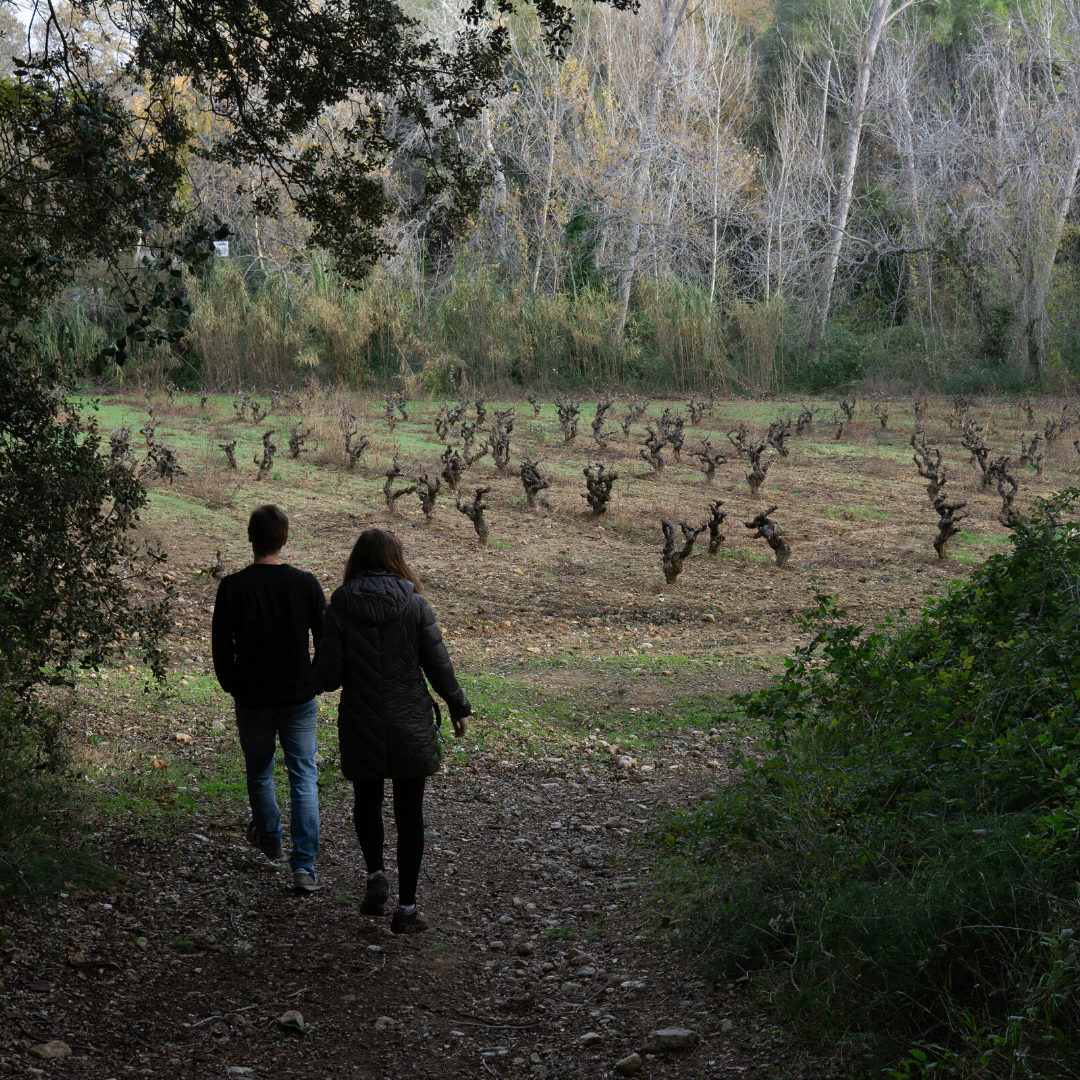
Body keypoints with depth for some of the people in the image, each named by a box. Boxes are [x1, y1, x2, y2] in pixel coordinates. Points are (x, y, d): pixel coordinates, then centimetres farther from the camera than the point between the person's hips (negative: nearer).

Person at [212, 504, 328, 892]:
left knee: (259, 773, 22)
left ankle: (269, 838, 44)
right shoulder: (306, 584, -8)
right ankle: (304, 867, -5)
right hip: (300, 700, 0)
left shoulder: (233, 587, -10)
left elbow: (221, 646, -4)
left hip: (252, 701, 0)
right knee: (304, 778, 3)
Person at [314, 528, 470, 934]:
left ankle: (376, 874, 4)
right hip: (410, 726, 0)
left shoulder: (339, 610, -7)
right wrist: (459, 707, 10)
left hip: (360, 726, 0)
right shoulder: (416, 606, -7)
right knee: (409, 811, 8)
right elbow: (439, 666, -4)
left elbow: (327, 675, -8)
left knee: (367, 800, 23)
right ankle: (406, 908, 9)